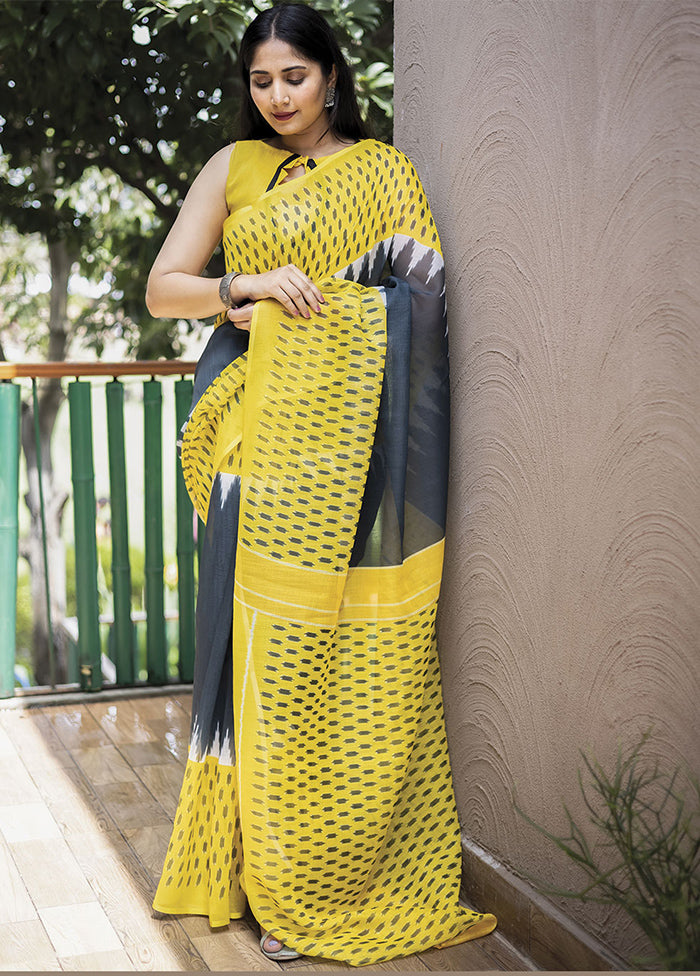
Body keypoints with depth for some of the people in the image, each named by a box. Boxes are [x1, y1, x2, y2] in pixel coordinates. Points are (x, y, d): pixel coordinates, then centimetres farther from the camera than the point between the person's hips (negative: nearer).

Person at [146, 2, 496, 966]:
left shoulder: (382, 170, 10)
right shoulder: (235, 168, 15)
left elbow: (424, 297, 5)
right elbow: (161, 288, 10)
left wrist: (317, 300, -8)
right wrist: (248, 285, -7)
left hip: (356, 439, -2)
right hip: (269, 441, 2)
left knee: (364, 657, -3)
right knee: (271, 647, 0)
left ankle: (361, 869, 8)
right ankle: (277, 880, 11)